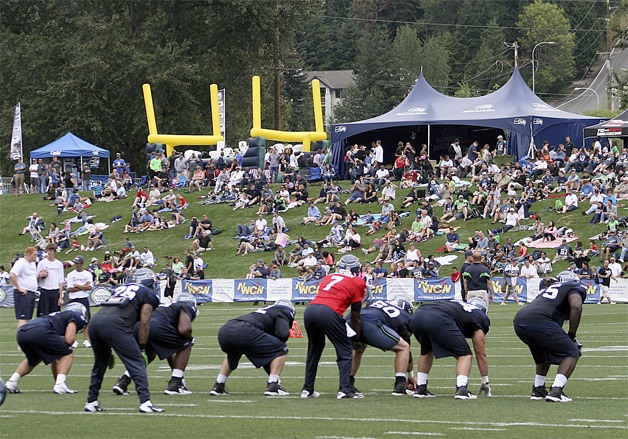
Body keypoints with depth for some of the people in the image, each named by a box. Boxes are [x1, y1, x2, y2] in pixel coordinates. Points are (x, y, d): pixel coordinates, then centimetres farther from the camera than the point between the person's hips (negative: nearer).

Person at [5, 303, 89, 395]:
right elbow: (69, 339, -1)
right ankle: (60, 385, -2)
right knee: (68, 354, 13)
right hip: (39, 332, -8)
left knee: (33, 360, 36)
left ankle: (12, 381, 19)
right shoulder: (76, 316, 18)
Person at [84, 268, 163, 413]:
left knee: (100, 362, 24)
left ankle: (91, 402, 26)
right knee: (137, 362, 0)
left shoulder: (120, 288, 34)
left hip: (95, 321, 6)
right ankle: (145, 402, -9)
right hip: (114, 324, -6)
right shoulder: (148, 294, 16)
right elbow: (144, 322, 6)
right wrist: (141, 347, 11)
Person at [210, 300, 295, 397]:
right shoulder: (283, 313, 19)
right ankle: (273, 386, -1)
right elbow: (283, 334, -2)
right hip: (244, 331, -8)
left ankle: (218, 386, 30)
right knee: (281, 350, 8)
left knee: (232, 356, 40)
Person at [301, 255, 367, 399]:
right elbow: (355, 316, 16)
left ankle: (307, 389, 26)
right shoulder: (357, 283, 14)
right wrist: (357, 336, 28)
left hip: (310, 310, 5)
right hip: (328, 313, -5)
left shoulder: (328, 278, 29)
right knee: (345, 351, 8)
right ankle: (345, 389, -2)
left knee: (314, 350, 25)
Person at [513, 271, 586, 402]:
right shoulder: (576, 289, 15)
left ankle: (538, 390, 32)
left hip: (519, 320, 7)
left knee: (545, 353, 33)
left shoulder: (548, 287, 35)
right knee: (572, 353, 8)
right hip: (540, 321, -7)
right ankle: (556, 391, -7)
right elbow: (576, 307, -5)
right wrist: (572, 336, 3)